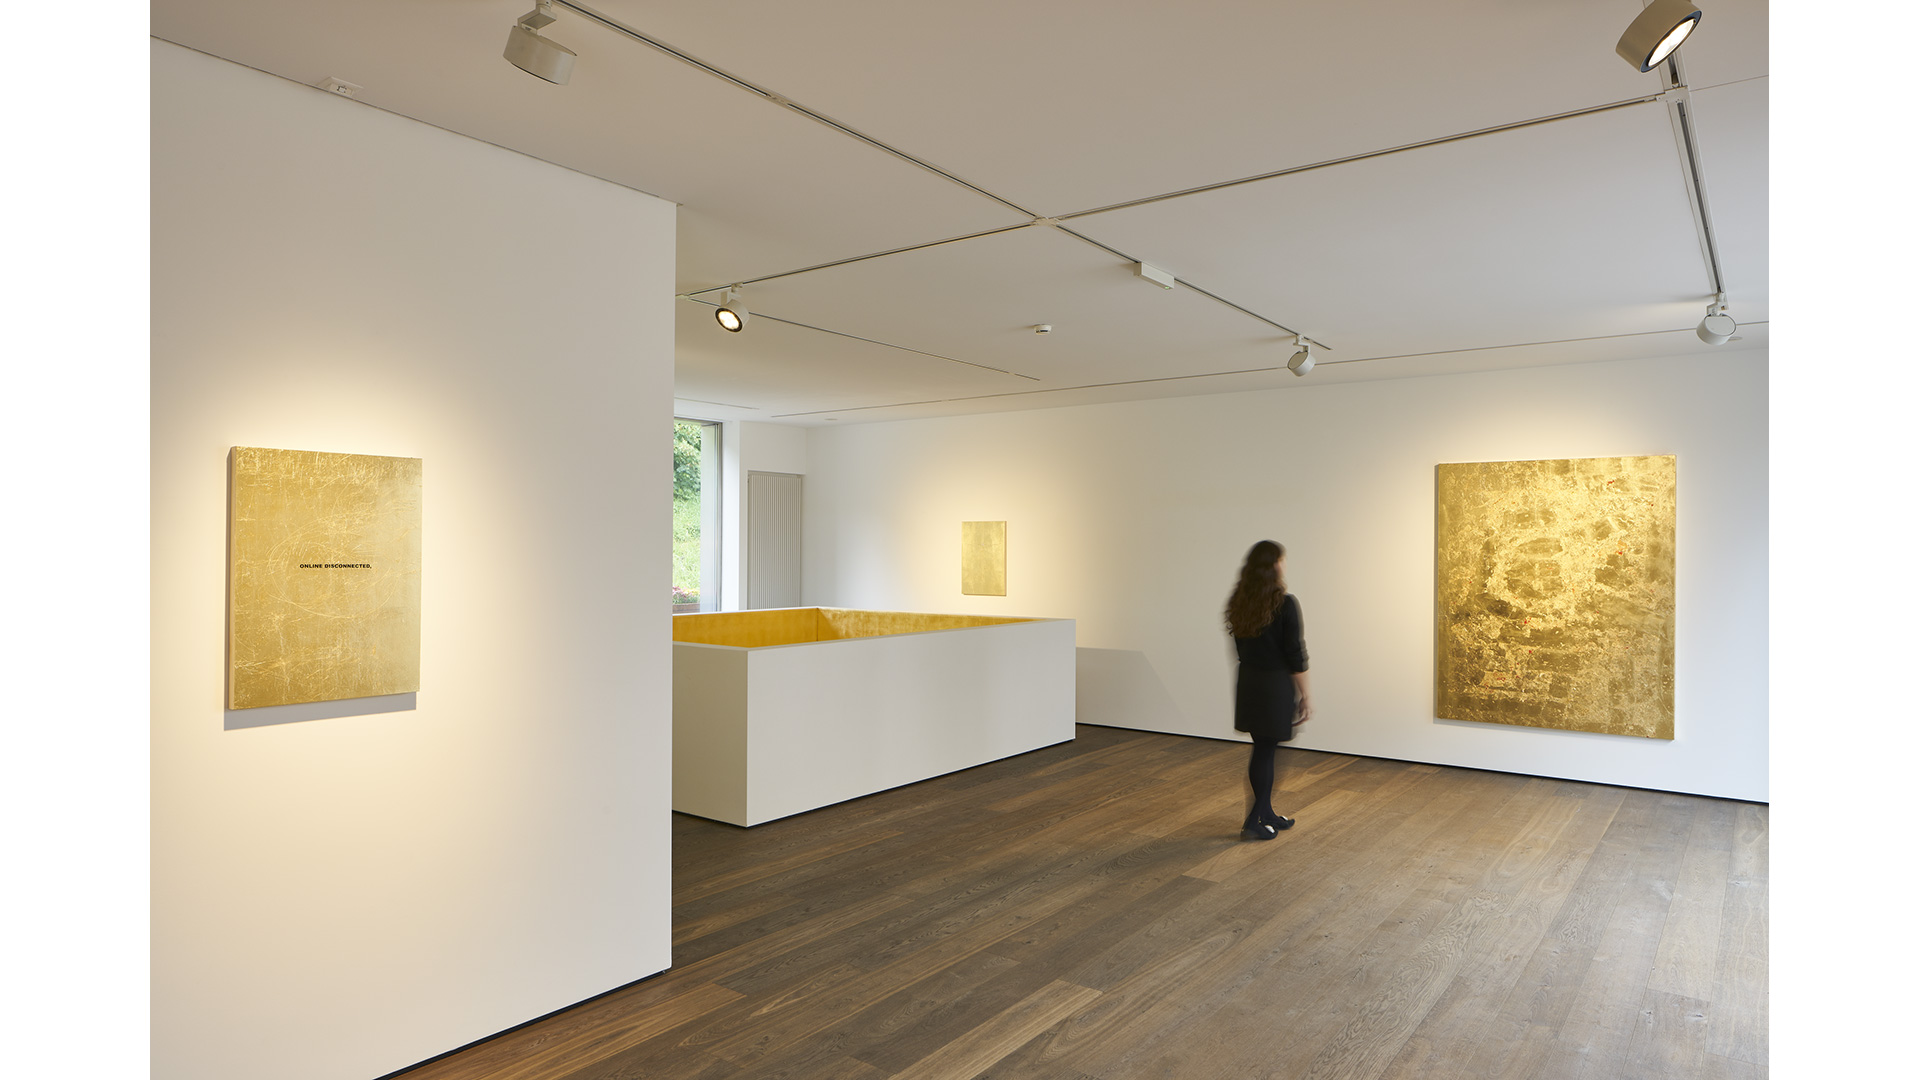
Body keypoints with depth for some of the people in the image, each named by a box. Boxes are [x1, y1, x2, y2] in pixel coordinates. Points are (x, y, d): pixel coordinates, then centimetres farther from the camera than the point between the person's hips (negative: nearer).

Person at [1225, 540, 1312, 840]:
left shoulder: (1240, 602, 3)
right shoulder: (1285, 604, -16)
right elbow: (1296, 657, -13)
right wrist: (1305, 696, -5)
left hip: (1248, 683, 6)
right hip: (1276, 685, -6)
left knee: (1262, 750, 16)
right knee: (1267, 751, 3)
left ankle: (1266, 814, 27)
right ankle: (1254, 822, 7)